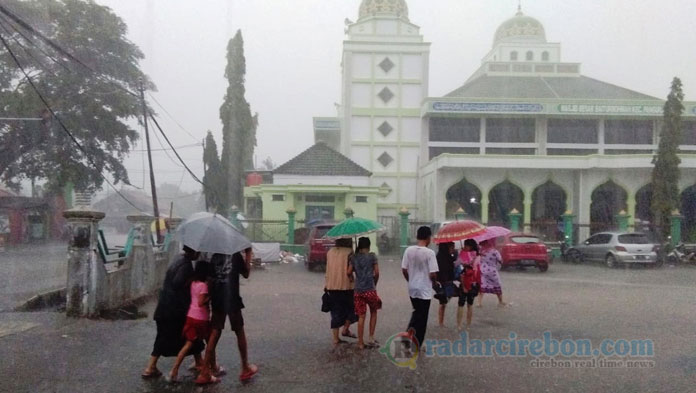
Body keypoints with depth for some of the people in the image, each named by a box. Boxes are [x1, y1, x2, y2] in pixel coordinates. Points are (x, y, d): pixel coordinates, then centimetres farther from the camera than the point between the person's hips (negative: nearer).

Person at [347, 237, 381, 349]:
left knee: (361, 317, 7)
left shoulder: (354, 257, 5)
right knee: (373, 313, 17)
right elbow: (377, 273, -4)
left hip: (358, 290, 3)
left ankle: (360, 343, 8)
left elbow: (349, 272, 1)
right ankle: (371, 338, 12)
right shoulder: (372, 256, -3)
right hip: (370, 289, -2)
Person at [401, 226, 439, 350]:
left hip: (412, 289, 4)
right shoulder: (430, 253, -17)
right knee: (422, 318, 8)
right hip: (425, 290, -4)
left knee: (416, 312, 25)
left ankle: (410, 331, 4)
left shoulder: (409, 250, -4)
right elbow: (432, 274, -17)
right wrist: (434, 283, 4)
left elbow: (404, 270, 0)